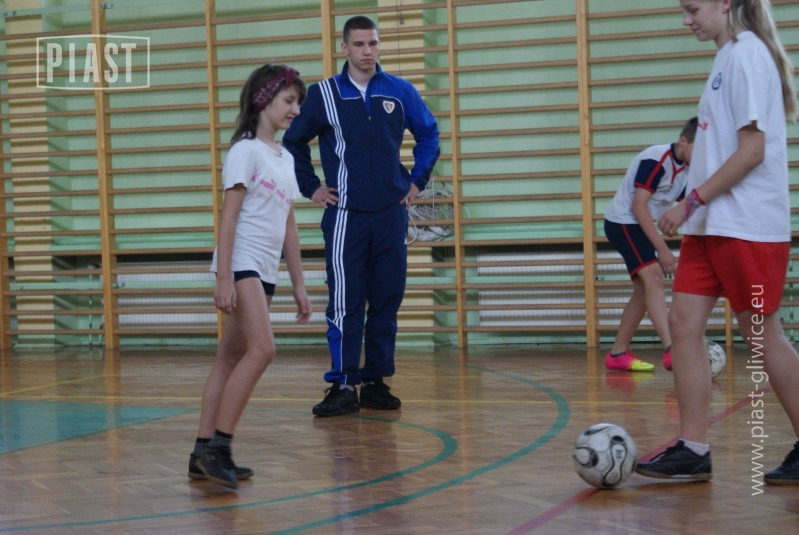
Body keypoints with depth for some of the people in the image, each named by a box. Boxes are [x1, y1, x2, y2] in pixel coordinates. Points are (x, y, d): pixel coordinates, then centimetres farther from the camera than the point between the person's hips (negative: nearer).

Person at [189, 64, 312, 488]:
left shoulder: (286, 159, 18)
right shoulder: (246, 150, -6)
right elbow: (228, 217, -11)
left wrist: (299, 285, 18)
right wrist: (224, 279, -18)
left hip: (265, 271, 8)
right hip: (241, 264, -8)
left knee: (232, 358, 7)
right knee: (262, 349, -20)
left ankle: (205, 453, 9)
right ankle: (217, 448, -18)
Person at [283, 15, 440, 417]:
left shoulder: (400, 92, 5)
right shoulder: (323, 94, 1)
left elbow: (428, 134, 19)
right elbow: (293, 142, 12)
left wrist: (417, 180, 12)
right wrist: (310, 188, 7)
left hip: (391, 214, 2)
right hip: (344, 215, -2)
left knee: (387, 300, 4)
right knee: (345, 303, -5)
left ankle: (376, 381, 13)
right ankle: (343, 386, -1)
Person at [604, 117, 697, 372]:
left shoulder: (686, 168, 6)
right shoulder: (656, 160, -21)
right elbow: (638, 206, -24)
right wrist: (663, 250, -24)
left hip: (638, 226, 10)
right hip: (623, 222, -10)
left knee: (645, 290, 11)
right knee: (653, 278, -24)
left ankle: (618, 354, 22)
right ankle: (671, 350, -38)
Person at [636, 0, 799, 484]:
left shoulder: (747, 53, -12)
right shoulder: (729, 56, 15)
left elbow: (752, 149, -18)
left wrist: (692, 202, -18)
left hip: (748, 225, -9)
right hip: (712, 224, 9)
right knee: (684, 322, 2)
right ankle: (693, 451, 3)